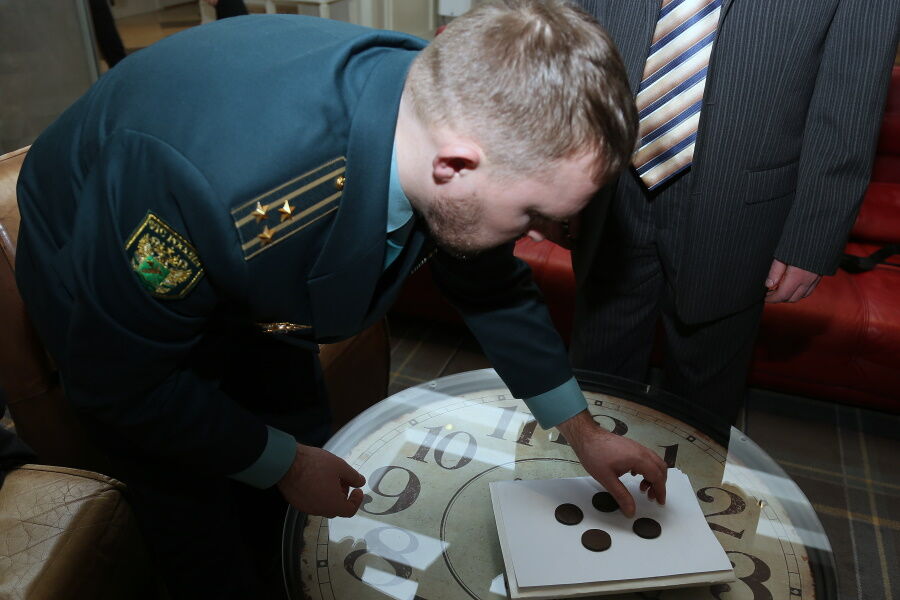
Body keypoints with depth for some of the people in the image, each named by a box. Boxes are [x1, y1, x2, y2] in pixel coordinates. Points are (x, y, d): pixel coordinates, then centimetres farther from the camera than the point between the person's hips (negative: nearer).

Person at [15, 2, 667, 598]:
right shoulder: (222, 181, -46)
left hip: (252, 289, 5)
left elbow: (493, 284, -7)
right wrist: (282, 463, -16)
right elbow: (120, 376, -28)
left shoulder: (446, 106, -25)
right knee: (202, 519, 6)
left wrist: (582, 431, -1)